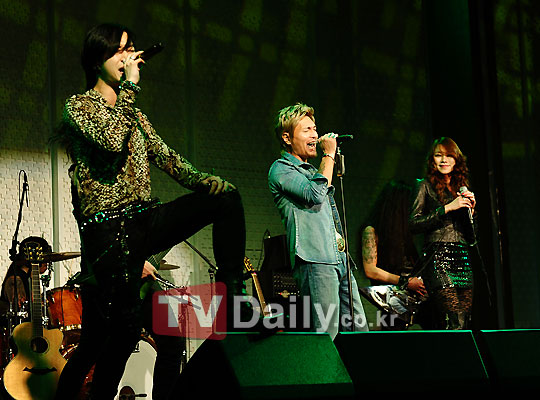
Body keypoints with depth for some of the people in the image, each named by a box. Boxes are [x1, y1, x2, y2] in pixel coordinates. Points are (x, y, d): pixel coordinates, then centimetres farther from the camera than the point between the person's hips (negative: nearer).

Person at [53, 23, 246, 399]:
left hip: (146, 220, 6)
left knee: (226, 197, -7)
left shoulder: (132, 112, 21)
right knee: (110, 333, -9)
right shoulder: (79, 105, 0)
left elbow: (164, 155, 13)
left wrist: (202, 179, -5)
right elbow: (112, 140, -20)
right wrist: (130, 86, -11)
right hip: (109, 231, -6)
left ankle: (235, 294, -2)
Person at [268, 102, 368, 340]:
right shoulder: (281, 169, 0)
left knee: (358, 331, 4)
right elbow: (315, 195, -17)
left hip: (339, 259, 9)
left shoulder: (311, 170, 27)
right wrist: (329, 155, -8)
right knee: (325, 334, -15)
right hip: (314, 260, -9)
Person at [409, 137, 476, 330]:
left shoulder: (461, 189, 21)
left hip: (463, 261, 6)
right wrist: (447, 208, -9)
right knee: (455, 323, -19)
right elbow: (413, 224, -7)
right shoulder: (425, 186, 6)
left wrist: (470, 210, 5)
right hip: (438, 259, -6)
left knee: (465, 324, -3)